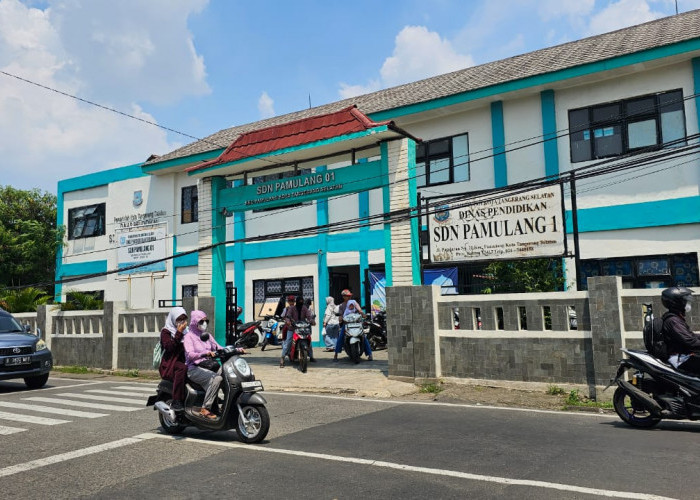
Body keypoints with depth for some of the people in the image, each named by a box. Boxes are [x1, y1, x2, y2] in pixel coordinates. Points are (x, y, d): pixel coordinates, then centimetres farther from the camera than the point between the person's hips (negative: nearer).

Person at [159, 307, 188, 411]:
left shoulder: (187, 331, 22)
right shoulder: (166, 331, 5)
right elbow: (169, 347, -12)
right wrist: (179, 333, -13)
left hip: (183, 361, 5)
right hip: (169, 364, -5)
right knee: (182, 368, -38)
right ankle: (176, 401, -37)